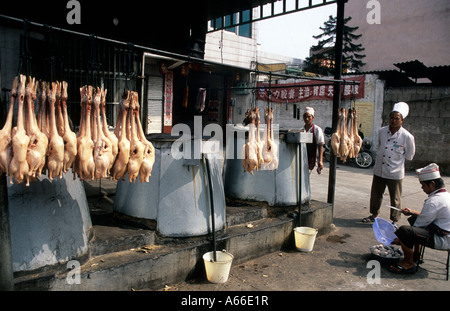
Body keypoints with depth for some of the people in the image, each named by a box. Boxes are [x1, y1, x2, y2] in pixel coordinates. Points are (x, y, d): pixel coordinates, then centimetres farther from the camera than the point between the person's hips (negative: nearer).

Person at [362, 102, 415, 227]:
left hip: (395, 173, -4)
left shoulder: (407, 137, -12)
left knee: (395, 198, 8)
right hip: (379, 170, 4)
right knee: (375, 194, 15)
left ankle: (395, 220, 24)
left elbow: (409, 155, 2)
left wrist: (398, 159, 7)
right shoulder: (381, 131, -1)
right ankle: (374, 215, 34)